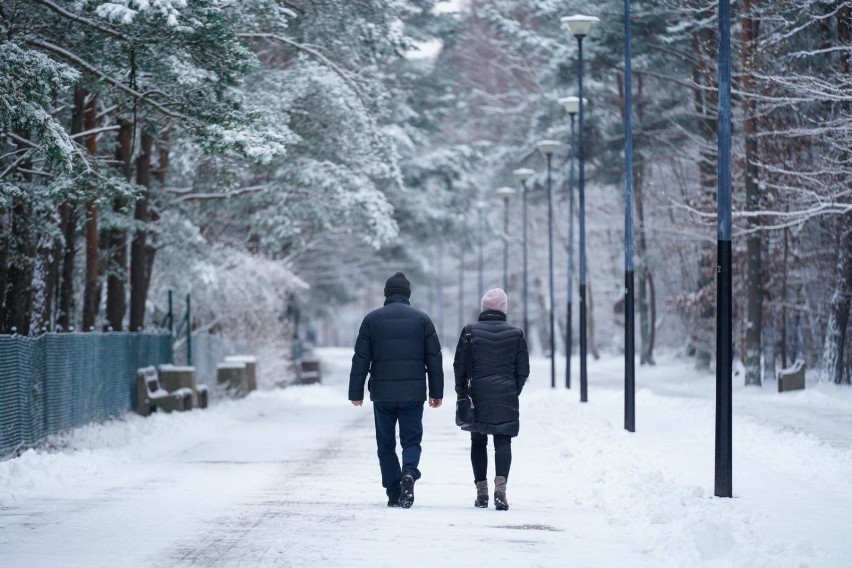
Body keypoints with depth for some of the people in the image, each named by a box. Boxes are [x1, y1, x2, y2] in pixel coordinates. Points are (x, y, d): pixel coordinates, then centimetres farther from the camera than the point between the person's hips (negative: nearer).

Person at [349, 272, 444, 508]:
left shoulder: (372, 319, 3)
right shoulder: (422, 319, 4)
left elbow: (360, 359, 2)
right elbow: (434, 359, 4)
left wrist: (356, 392, 6)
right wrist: (436, 392, 10)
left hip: (382, 393, 0)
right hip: (413, 394, 0)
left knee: (386, 444, 9)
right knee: (411, 439, 7)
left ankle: (393, 493, 7)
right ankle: (409, 473, -22)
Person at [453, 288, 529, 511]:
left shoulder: (470, 331, -1)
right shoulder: (516, 334, 1)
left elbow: (459, 365, 1)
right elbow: (523, 369, 4)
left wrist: (461, 390, 12)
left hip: (476, 396, 0)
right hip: (506, 397, 0)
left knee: (478, 442, 12)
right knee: (503, 442, 0)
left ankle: (481, 491, 12)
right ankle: (500, 484, -20)